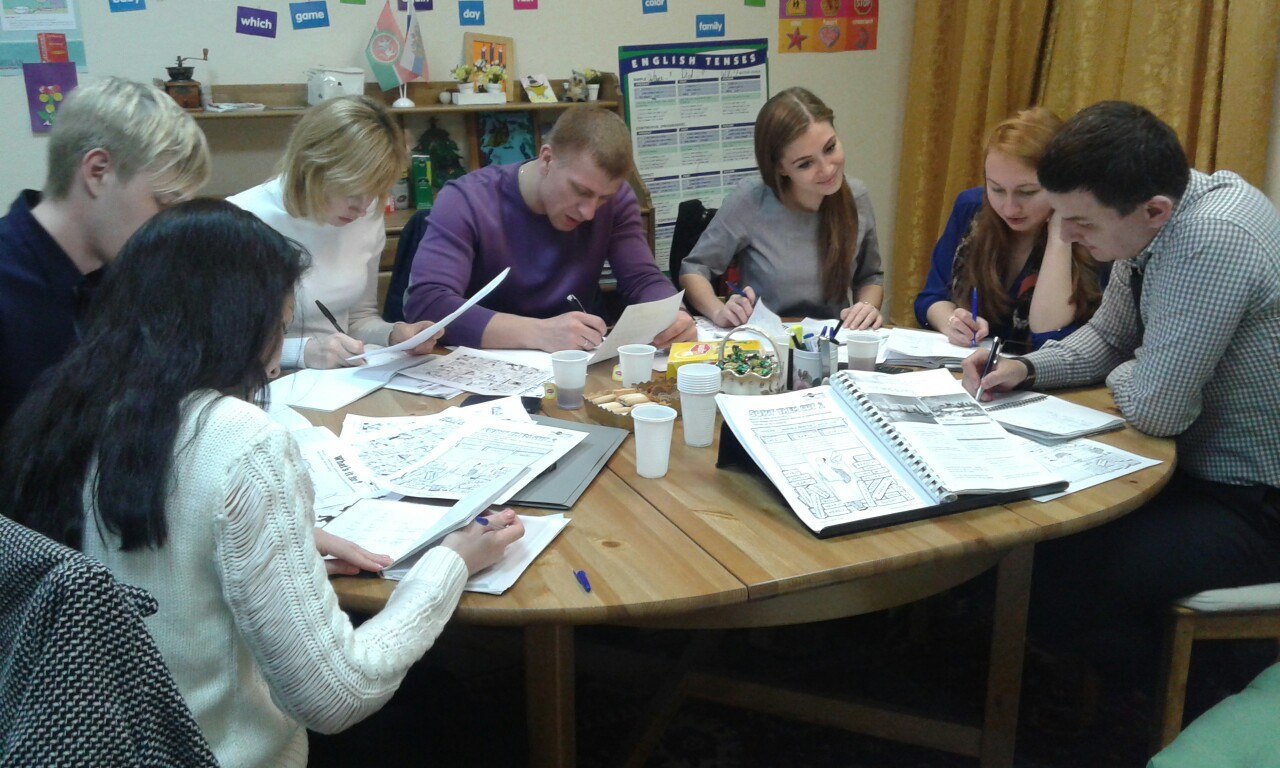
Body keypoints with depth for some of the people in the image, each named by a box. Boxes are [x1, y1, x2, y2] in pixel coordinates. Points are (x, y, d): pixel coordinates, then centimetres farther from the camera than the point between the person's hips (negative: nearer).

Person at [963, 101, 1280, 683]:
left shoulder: (1212, 240, -30)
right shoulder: (1149, 224, 0)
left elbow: (1154, 408, -28)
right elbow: (1106, 336, 14)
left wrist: (1120, 374, -5)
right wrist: (1025, 369, -4)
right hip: (1200, 465, 9)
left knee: (1057, 577, -20)